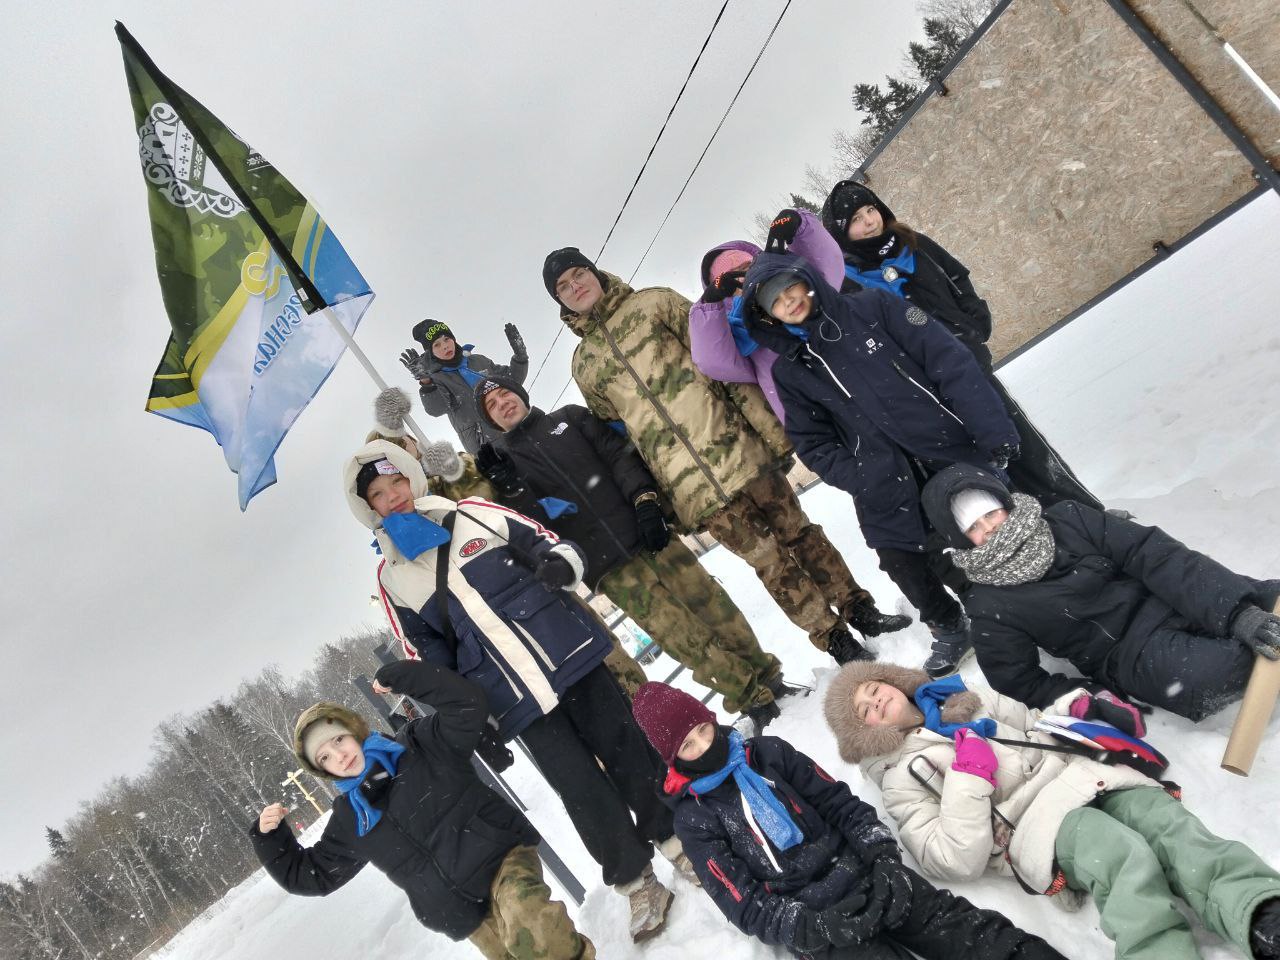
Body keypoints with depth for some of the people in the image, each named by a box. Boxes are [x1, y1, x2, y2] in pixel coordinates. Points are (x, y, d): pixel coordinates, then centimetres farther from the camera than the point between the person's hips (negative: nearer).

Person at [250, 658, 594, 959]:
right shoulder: (348, 821, 9)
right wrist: (269, 836, 5)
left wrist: (398, 676, -19)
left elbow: (466, 704, -18)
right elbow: (306, 875, 18)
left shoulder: (418, 745, -3)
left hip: (501, 855, -5)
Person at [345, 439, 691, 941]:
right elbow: (431, 660, 10)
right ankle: (636, 881, 19)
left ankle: (675, 837, 29)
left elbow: (548, 543, 6)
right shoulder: (394, 579, 5)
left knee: (625, 749, 7)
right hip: (517, 700, 0)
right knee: (581, 788, -1)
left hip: (570, 653, 0)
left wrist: (560, 564, -17)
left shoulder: (474, 515, 3)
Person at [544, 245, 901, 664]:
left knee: (797, 533, 7)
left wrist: (771, 427, -9)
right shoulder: (584, 365, 12)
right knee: (768, 560, 2)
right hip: (691, 486, 1)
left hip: (735, 444, 0)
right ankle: (835, 639, 15)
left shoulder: (653, 302, 6)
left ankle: (860, 610, 26)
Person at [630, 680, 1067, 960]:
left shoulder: (767, 752, 7)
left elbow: (840, 803, 9)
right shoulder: (694, 819, -1)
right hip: (805, 920, -4)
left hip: (857, 872, 4)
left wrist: (884, 857, -6)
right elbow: (745, 906, -4)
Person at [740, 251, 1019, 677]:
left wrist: (993, 431, -14)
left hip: (959, 451, 0)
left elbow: (950, 362, -7)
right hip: (891, 495, 1)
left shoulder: (874, 308, -2)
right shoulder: (791, 371, 3)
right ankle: (949, 629, 28)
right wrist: (864, 483, -12)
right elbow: (814, 444, 2)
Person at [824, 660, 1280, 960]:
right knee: (1127, 855, -35)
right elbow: (958, 862, -6)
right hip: (1035, 821, -6)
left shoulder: (967, 700, 26)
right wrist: (968, 779, -14)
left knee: (1170, 824, -24)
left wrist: (1079, 707, 11)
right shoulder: (901, 779, 6)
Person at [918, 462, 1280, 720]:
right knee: (1215, 672, -32)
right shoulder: (991, 609, -6)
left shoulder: (1067, 520, -1)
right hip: (1133, 655, -2)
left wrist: (1238, 610, -21)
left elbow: (1154, 555, -8)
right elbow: (1022, 686, -3)